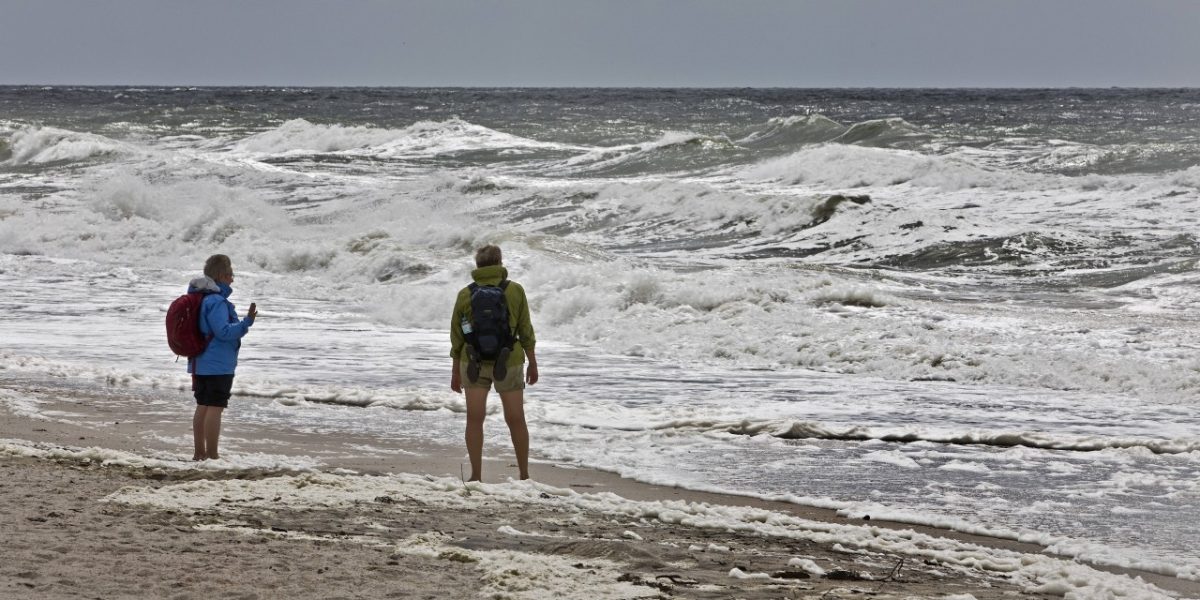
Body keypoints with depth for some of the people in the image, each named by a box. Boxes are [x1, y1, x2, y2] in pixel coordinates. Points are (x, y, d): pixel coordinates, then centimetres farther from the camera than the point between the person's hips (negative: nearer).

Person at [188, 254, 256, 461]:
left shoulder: (200, 298, 12)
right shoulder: (217, 302, -19)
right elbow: (224, 331, -24)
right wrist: (247, 322, -27)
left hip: (200, 363, 10)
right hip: (218, 365, -10)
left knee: (202, 407, 13)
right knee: (215, 408, -7)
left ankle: (200, 452, 19)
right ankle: (212, 455, -6)